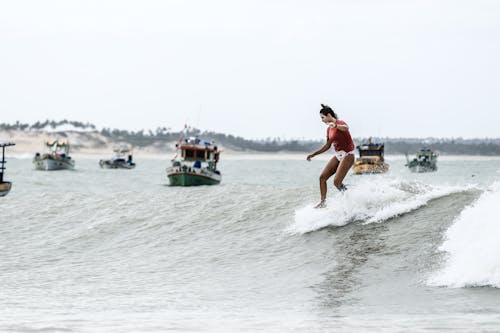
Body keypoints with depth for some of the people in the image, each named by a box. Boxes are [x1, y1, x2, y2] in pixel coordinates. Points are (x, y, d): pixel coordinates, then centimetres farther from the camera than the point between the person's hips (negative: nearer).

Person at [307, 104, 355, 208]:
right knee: (322, 177, 1)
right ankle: (323, 202, 9)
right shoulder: (329, 129, 11)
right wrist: (313, 154, 20)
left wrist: (336, 126, -62)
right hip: (337, 155, 9)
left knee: (337, 182, -18)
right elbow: (327, 146, 21)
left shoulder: (340, 123, -14)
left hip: (347, 155, -9)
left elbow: (346, 128, -40)